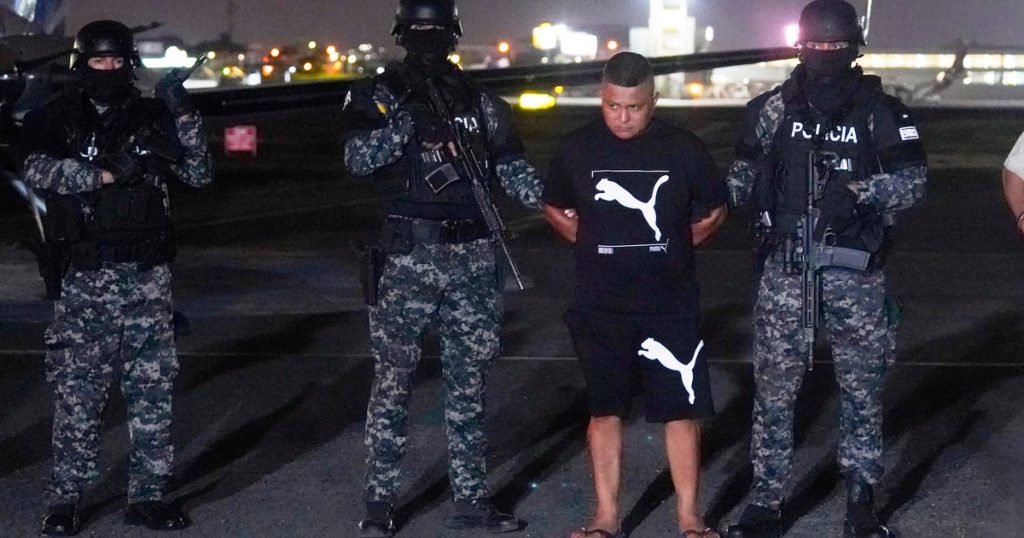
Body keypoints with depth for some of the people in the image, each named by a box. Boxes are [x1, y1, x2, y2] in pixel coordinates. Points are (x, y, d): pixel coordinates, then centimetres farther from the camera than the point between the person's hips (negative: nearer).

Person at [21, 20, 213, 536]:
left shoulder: (151, 116, 9)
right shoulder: (58, 119, 3)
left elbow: (198, 175, 3)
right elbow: (38, 168, -16)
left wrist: (184, 116, -10)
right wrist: (107, 173, -21)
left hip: (148, 273, 2)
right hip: (87, 275, -2)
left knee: (152, 387, 4)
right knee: (77, 389, -2)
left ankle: (147, 495, 13)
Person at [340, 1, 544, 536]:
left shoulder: (481, 103, 10)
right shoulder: (379, 95, 1)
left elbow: (514, 171, 9)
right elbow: (358, 157, -15)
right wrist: (409, 118, -25)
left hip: (473, 258, 3)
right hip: (407, 257, -3)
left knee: (468, 384, 9)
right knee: (392, 384, 1)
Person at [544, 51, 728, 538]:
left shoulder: (683, 148, -5)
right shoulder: (577, 149, -2)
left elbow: (714, 209, 11)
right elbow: (555, 208, 15)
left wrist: (678, 245, 3)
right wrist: (593, 243, 5)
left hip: (671, 303, -1)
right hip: (600, 307, 1)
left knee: (681, 410, 0)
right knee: (604, 410, 8)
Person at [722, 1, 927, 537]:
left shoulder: (880, 111, 0)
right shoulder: (774, 108, 5)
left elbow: (913, 180, -5)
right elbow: (746, 173, 12)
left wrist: (857, 192, -19)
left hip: (855, 271, -1)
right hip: (786, 267, 1)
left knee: (862, 387, 7)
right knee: (774, 387, 3)